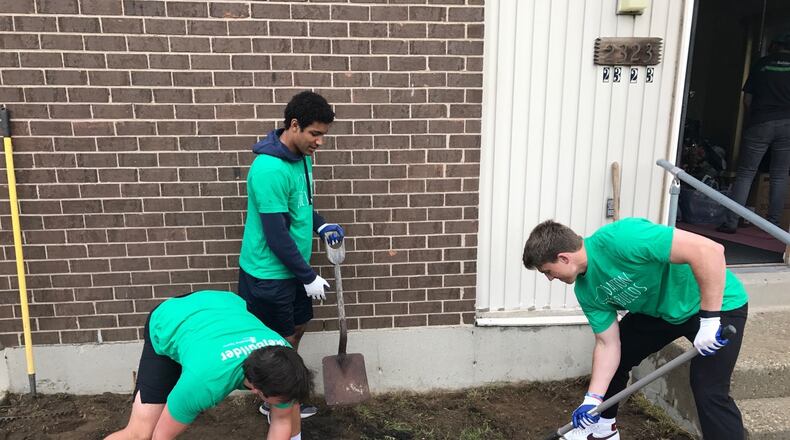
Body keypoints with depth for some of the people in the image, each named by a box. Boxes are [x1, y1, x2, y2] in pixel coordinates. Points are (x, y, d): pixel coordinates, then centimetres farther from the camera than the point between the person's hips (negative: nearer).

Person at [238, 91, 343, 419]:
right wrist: (309, 277, -18)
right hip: (268, 273, -9)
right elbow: (276, 235, -26)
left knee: (297, 327, 21)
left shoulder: (301, 156, 1)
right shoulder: (270, 170, -28)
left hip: (290, 268, 9)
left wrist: (321, 226, -2)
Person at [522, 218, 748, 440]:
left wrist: (709, 319, -34)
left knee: (708, 392, -16)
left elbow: (710, 250, -38)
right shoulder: (586, 290, -10)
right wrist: (592, 399, -8)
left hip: (720, 304, -8)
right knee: (615, 356, 11)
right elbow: (608, 344, -2)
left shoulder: (621, 239, -37)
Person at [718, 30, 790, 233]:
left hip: (760, 124, -1)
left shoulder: (761, 64, 8)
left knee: (745, 173, 0)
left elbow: (747, 99, 7)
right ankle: (774, 223, 10)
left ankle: (731, 222, -6)